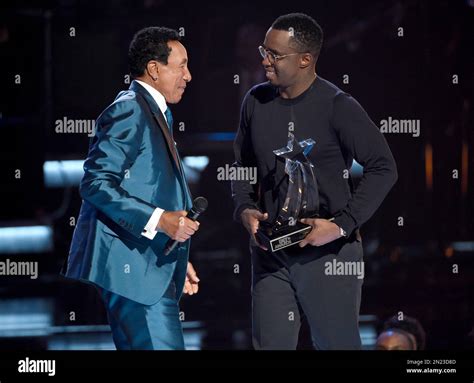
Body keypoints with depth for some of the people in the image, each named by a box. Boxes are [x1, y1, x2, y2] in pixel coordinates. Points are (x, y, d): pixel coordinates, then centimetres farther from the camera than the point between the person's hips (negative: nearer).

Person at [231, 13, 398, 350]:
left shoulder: (338, 106, -11)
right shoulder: (256, 101, 4)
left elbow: (382, 168, -10)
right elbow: (242, 167, 16)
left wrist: (342, 225, -16)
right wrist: (245, 210, -3)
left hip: (329, 252, -5)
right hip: (270, 250, 5)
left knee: (336, 345, 4)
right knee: (270, 344, 8)